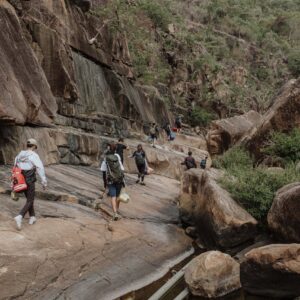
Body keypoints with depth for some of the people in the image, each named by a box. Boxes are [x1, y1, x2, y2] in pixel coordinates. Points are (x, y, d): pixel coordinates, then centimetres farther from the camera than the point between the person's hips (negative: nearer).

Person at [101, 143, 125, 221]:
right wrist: (122, 180, 3)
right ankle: (117, 210, 34)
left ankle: (115, 213, -17)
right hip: (119, 179, 2)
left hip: (110, 180, -2)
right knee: (118, 195, 19)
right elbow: (122, 169, -5)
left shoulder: (106, 158, -5)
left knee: (113, 197, -3)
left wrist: (104, 181, 9)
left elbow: (104, 171, -2)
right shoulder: (117, 156, -3)